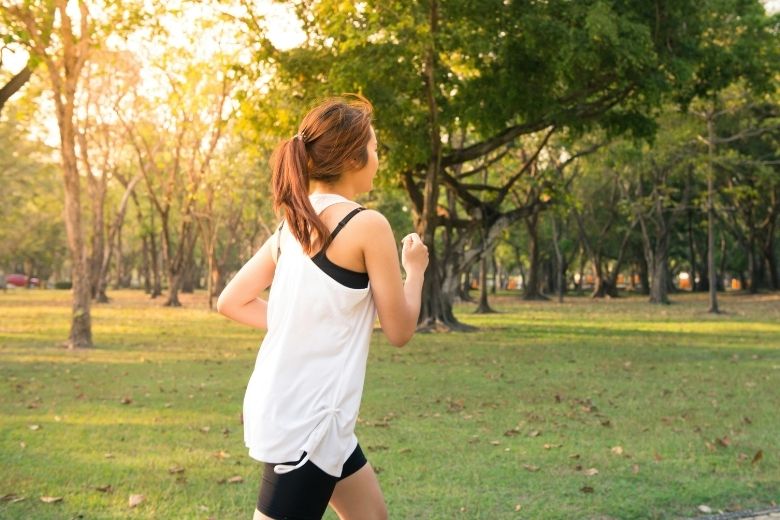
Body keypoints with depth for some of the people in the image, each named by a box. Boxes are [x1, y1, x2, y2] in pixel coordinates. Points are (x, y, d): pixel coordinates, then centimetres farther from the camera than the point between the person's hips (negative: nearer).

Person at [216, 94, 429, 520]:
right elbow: (399, 330, -7)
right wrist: (415, 268, 9)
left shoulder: (292, 223, 8)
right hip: (305, 419, -9)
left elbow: (231, 301, 12)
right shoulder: (367, 225, -14)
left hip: (282, 406, 9)